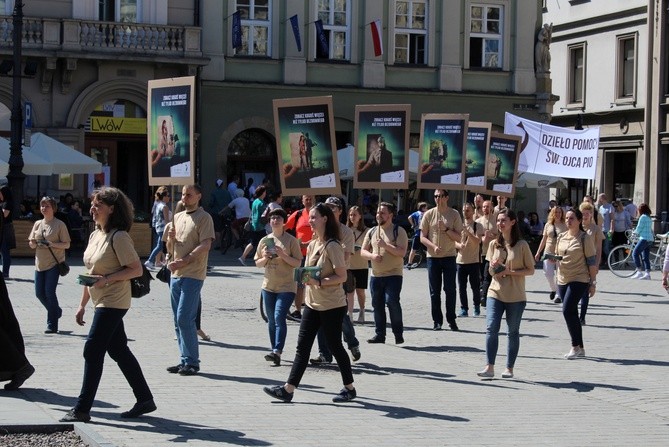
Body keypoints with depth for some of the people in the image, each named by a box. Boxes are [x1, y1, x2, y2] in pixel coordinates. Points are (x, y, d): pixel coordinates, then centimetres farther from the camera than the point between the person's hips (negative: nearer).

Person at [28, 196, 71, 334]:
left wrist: (52, 244, -21)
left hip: (54, 263, -6)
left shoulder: (59, 224, -4)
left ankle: (52, 325, -1)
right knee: (39, 293, 5)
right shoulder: (38, 224, 10)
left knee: (49, 292, -11)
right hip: (40, 264, 6)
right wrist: (33, 243, -10)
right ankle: (56, 311, 31)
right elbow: (31, 245, 14)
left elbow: (66, 245, -6)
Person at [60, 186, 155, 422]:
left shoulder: (119, 237, -14)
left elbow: (136, 269, -16)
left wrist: (107, 279, -24)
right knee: (118, 350, 13)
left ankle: (82, 409, -6)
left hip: (113, 303, -9)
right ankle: (145, 399, 22)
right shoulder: (95, 235, 13)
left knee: (93, 352, -10)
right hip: (101, 302, 9)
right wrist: (82, 304, 18)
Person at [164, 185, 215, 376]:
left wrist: (183, 261, -21)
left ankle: (192, 362, -6)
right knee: (179, 320, 9)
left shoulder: (204, 218, -4)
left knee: (184, 318, -13)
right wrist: (171, 239, -1)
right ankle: (185, 360, 15)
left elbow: (205, 245, -15)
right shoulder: (177, 217, 17)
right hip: (176, 274, 7)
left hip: (193, 275, -7)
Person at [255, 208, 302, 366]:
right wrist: (265, 258, -9)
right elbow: (258, 264, 12)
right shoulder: (265, 240, 8)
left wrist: (283, 255, -20)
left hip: (286, 287, -5)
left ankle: (277, 352, -23)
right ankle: (275, 351, 19)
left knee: (279, 317, -17)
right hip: (268, 286, 5)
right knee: (271, 320, 10)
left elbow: (297, 263, -7)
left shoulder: (291, 240, -4)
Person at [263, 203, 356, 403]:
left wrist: (319, 282, -28)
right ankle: (288, 389, 0)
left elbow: (342, 276, -18)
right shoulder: (312, 245, 11)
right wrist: (306, 278, 6)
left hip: (332, 306, -8)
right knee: (302, 346, 3)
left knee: (334, 346, 3)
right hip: (312, 304, 8)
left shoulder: (332, 246, -15)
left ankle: (349, 388, 18)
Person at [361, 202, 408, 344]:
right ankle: (379, 335, 16)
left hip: (393, 275, -6)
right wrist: (372, 255, -8)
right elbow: (363, 251, 12)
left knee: (392, 302, -16)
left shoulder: (398, 231, -4)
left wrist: (385, 245, -20)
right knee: (377, 305, 7)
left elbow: (402, 252, -14)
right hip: (376, 275, 6)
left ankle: (398, 334, -3)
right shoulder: (372, 232, 13)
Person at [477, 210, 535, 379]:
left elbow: (530, 270, -3)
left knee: (513, 332, 6)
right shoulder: (494, 244, 8)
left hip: (516, 296, -3)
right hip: (495, 293, 3)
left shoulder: (522, 245, -4)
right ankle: (489, 367, -11)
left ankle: (509, 368, 14)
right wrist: (493, 267, -11)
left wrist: (510, 271, -15)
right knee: (491, 328, -11)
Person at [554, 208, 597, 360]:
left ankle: (575, 346, -8)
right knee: (572, 313, 9)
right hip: (563, 279, 7)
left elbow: (592, 261, -6)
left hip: (579, 280, -7)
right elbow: (557, 256, 22)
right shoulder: (561, 237, 11)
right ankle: (580, 348, 18)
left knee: (568, 310, -18)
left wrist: (593, 283, -8)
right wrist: (553, 258, -2)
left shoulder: (585, 238, -7)